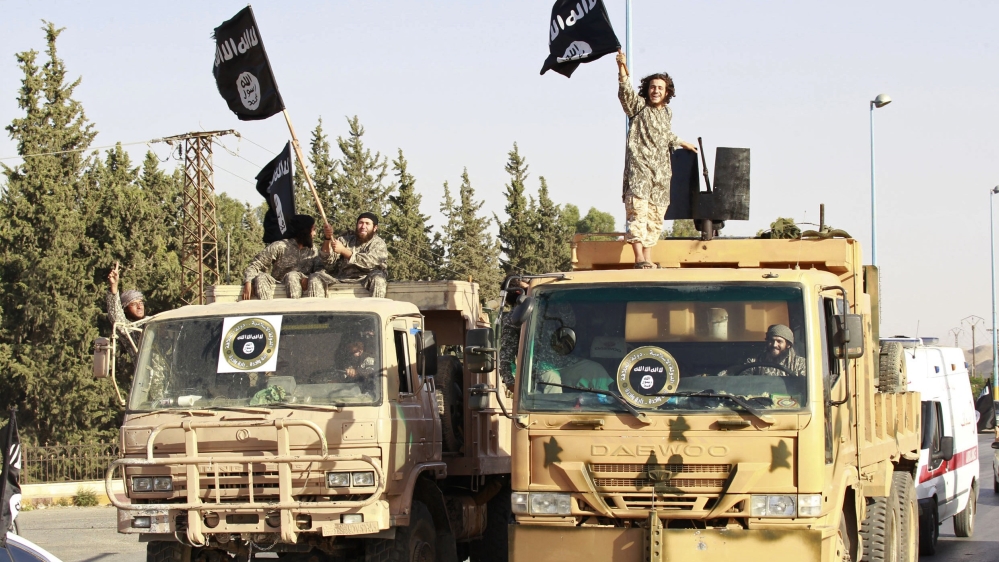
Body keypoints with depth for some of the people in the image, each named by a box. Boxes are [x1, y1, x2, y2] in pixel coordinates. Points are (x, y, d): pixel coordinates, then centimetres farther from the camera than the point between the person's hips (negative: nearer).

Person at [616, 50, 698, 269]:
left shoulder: (666, 113, 18)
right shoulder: (638, 106, 2)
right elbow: (626, 92, -17)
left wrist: (682, 143, 50)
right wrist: (622, 71, -33)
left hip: (661, 173, 6)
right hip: (639, 169, -6)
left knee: (655, 217, 2)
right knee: (638, 210, -17)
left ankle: (648, 260, 3)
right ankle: (639, 259, -23)